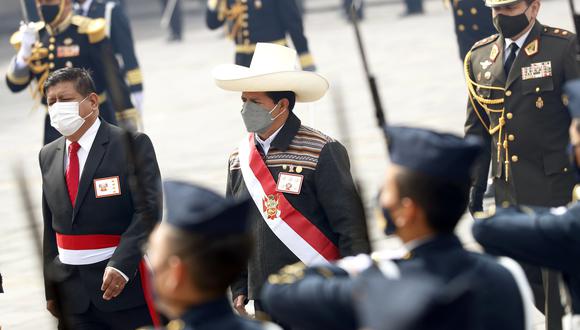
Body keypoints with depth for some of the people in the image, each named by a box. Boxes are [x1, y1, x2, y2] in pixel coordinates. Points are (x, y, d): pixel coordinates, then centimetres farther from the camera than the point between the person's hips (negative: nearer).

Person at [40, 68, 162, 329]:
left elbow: (149, 210, -13)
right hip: (72, 292, 5)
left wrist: (121, 265, -24)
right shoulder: (48, 156, 12)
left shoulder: (132, 144, -6)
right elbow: (50, 226, 15)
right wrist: (50, 289, 11)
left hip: (125, 282, -5)